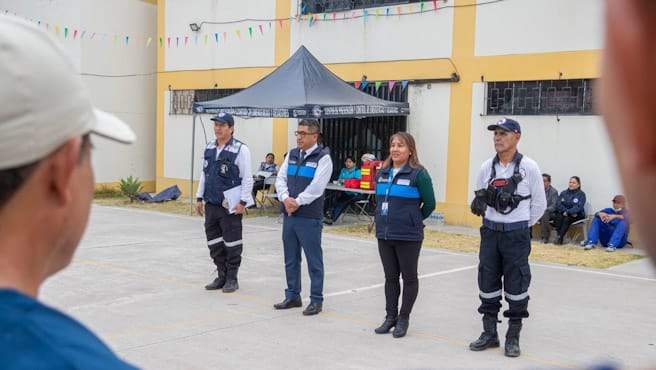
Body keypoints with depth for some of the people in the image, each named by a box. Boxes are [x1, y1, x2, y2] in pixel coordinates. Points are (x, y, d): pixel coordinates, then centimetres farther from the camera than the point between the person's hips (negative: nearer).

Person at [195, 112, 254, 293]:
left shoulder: (240, 149, -9)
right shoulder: (209, 148, 12)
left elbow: (247, 178, -10)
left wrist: (243, 202, -14)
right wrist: (199, 198, 15)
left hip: (230, 206, -7)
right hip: (211, 204, 7)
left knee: (232, 243, 2)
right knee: (214, 242, 12)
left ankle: (232, 278, 13)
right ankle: (222, 276, 24)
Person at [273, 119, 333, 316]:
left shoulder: (323, 158, -8)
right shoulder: (292, 155, 13)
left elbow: (316, 187, -16)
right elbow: (280, 179, 7)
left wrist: (297, 202, -14)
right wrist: (286, 199, -10)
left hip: (309, 218, -7)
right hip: (289, 216, 7)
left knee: (314, 260, 1)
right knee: (290, 259, 14)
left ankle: (316, 300, 10)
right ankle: (293, 296, 26)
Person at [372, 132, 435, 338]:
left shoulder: (418, 174, -11)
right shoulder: (383, 173, 8)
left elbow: (429, 203, -7)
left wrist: (414, 221, 4)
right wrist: (384, 219, 13)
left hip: (408, 237, -6)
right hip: (384, 235, 6)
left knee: (409, 277, 7)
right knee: (390, 277, 14)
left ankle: (403, 319, 16)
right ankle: (390, 316, 24)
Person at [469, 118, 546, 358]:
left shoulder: (529, 167, -6)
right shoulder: (487, 167, 4)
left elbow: (539, 204, 0)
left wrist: (521, 226, 4)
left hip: (516, 235, -4)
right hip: (490, 232, 4)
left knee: (516, 286, 1)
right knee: (487, 284, 9)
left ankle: (513, 338, 12)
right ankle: (489, 334, 22)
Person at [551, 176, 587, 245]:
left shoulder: (581, 194, 0)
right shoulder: (563, 193, 14)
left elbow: (578, 207, -14)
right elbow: (559, 204, 2)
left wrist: (568, 212, -24)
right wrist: (565, 211, -17)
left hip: (577, 215, -3)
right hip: (564, 213, 3)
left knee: (567, 218, -34)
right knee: (558, 217, -30)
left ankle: (560, 237, -39)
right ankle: (560, 236, -36)